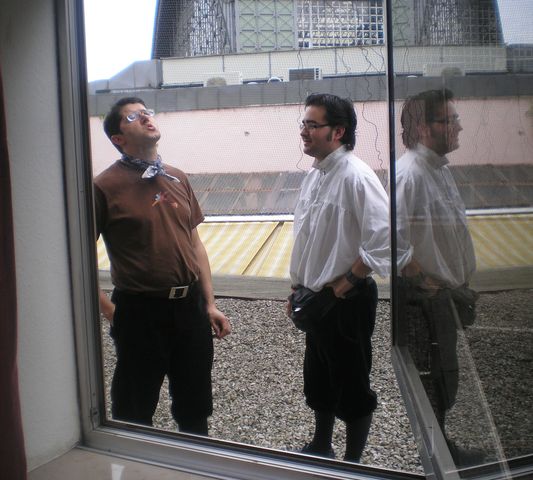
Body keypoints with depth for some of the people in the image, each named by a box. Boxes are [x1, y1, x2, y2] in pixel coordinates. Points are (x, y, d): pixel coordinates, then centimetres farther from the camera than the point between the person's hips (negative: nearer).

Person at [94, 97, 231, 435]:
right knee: (136, 410, 13)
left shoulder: (177, 179, 7)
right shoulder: (107, 186, -12)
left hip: (190, 307, 5)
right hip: (140, 311, -5)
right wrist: (109, 310, -11)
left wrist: (210, 305, 9)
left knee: (195, 407, 21)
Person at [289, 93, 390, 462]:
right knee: (318, 379, 23)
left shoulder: (355, 176, -20)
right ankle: (320, 447, 43)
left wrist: (348, 281, -19)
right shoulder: (314, 175, 6)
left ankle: (353, 463, 27)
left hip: (347, 301, -8)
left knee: (353, 388, 9)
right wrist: (298, 288, 15)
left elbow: (384, 235, -27)